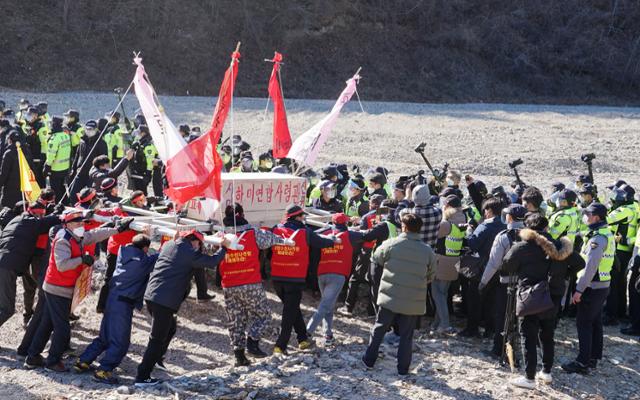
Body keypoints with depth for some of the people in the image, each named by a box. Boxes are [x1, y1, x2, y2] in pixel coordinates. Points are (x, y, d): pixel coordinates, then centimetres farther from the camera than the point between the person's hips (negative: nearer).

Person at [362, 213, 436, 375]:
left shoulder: (392, 244, -11)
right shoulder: (428, 252, -4)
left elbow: (376, 257, 5)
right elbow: (430, 276, 6)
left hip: (390, 298, -1)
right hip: (413, 302, 1)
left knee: (379, 329, 16)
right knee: (406, 336, 11)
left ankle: (369, 359, 24)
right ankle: (403, 368, 14)